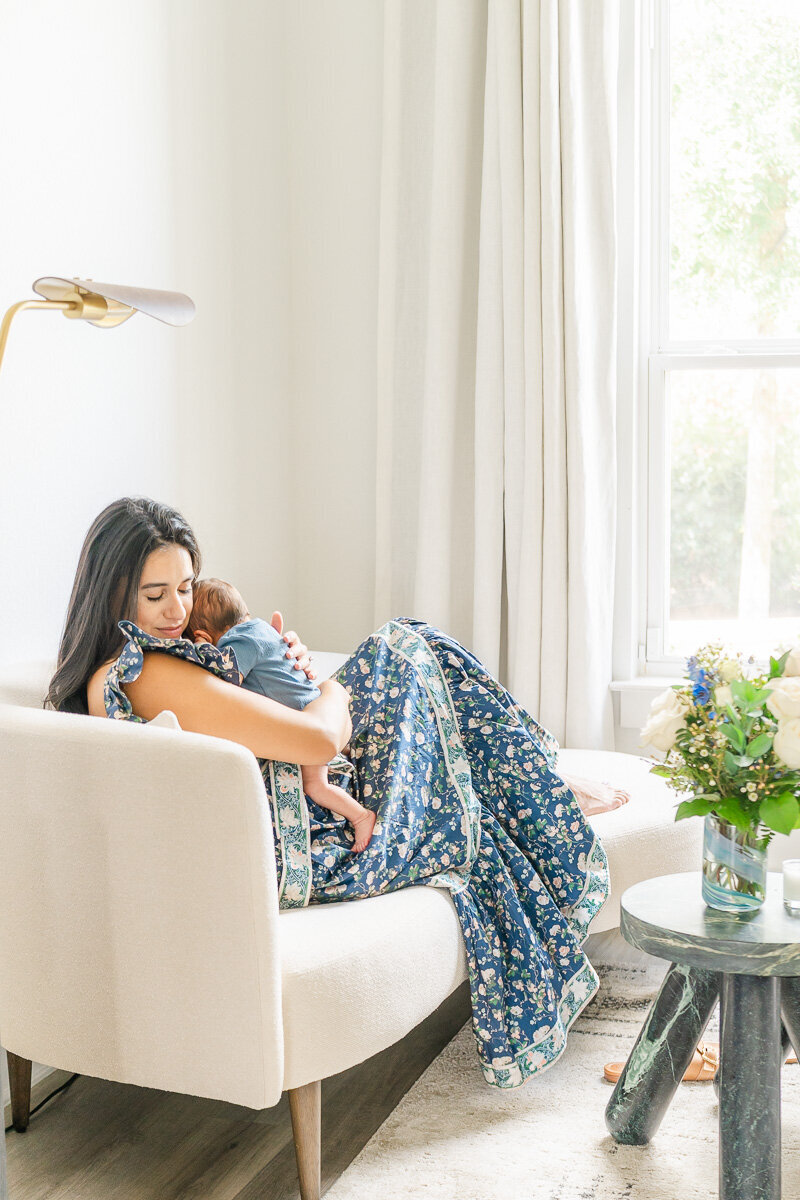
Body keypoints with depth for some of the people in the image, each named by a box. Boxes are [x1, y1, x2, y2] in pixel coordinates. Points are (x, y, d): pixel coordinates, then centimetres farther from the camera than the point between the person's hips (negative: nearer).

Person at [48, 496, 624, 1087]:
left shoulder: (96, 678, 4)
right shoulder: (153, 676, -27)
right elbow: (320, 739, -27)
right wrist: (333, 692, -5)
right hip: (299, 851, -10)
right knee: (407, 652, 5)